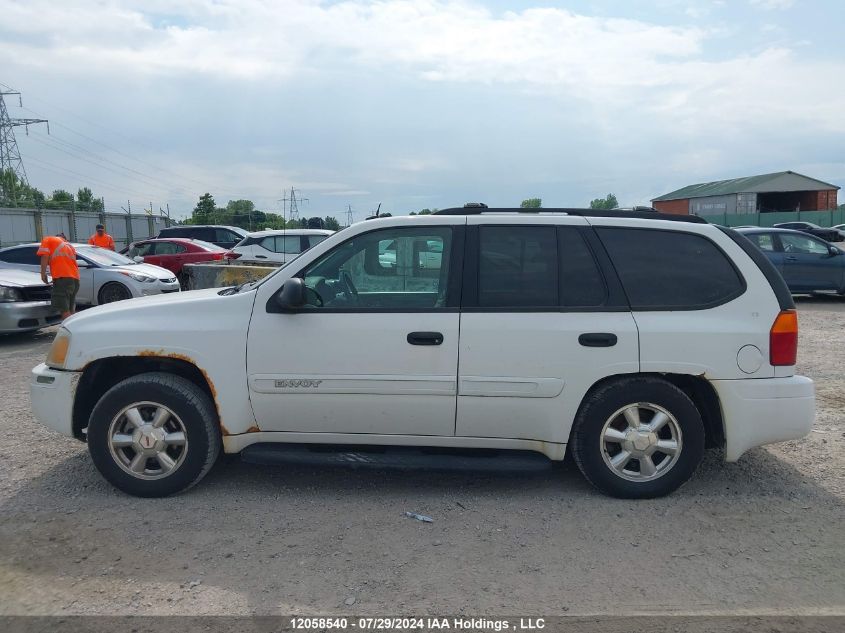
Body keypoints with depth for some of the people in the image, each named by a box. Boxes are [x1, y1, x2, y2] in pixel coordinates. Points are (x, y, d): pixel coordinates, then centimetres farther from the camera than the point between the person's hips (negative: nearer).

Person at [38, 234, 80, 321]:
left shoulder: (48, 240, 12)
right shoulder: (67, 244, 30)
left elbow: (45, 256, -3)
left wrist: (43, 273, -2)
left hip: (62, 277, -7)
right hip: (75, 278, 7)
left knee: (65, 311, -12)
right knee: (71, 311, 14)